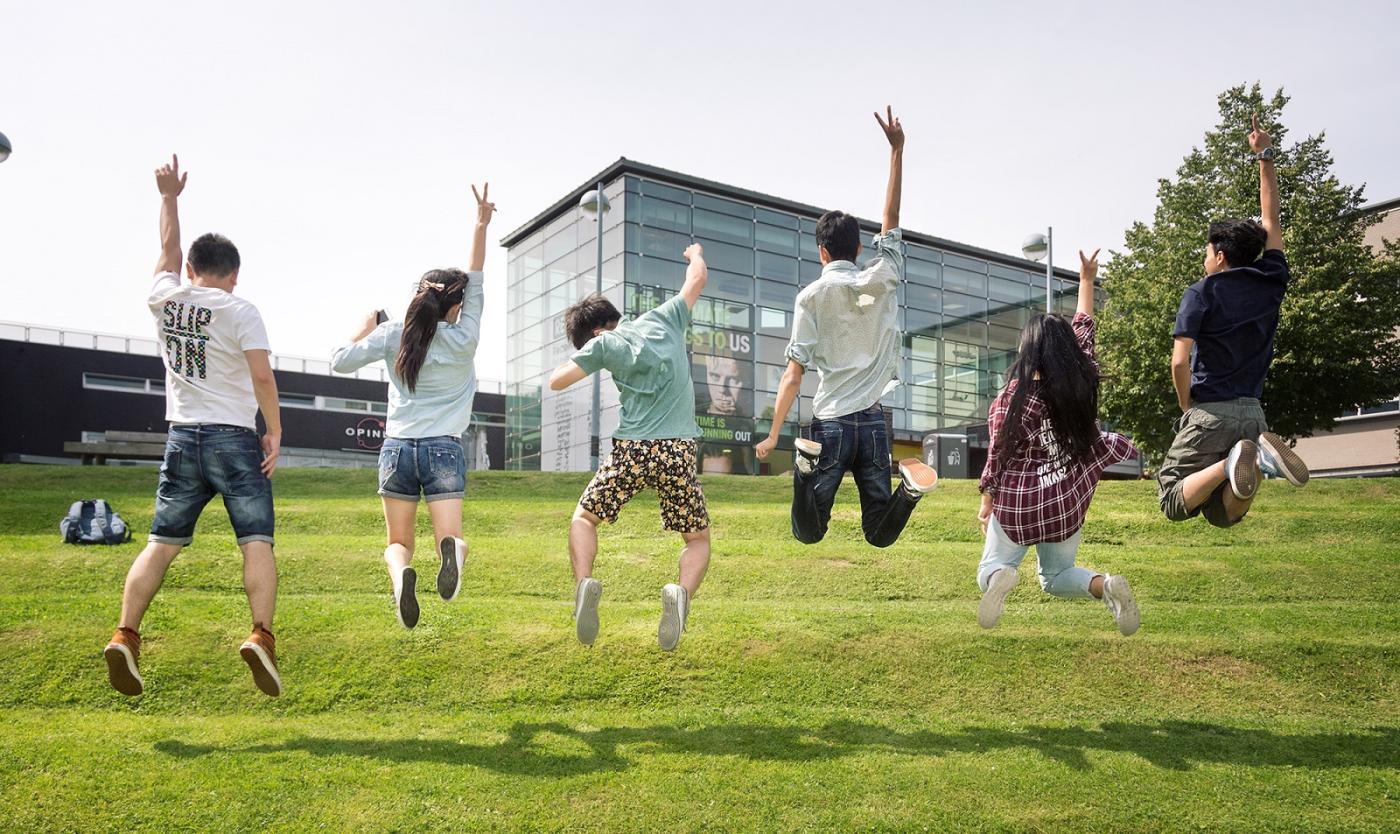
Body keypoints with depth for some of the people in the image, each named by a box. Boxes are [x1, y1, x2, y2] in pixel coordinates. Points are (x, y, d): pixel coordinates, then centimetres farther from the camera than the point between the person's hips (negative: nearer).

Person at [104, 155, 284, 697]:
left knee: (160, 544, 10)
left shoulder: (164, 301, 7)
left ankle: (125, 636, 1)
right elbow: (262, 376, -13)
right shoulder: (239, 311, -6)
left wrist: (169, 196, 36)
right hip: (234, 439, -4)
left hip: (182, 439, 4)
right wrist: (275, 432, -5)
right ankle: (261, 634, -18)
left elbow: (169, 250, 26)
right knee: (256, 542, -4)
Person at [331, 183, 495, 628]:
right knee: (451, 536, -3)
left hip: (398, 449, 2)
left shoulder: (392, 336, 1)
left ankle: (400, 573, -24)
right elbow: (476, 284, 7)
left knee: (398, 543, 11)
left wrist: (366, 327, 21)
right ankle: (452, 551, -41)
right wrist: (481, 225, 10)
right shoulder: (463, 340, -1)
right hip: (444, 451, -2)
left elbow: (339, 361, 5)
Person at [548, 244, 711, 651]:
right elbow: (698, 277, 26)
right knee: (698, 539, 15)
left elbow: (555, 382, 5)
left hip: (631, 450, -2)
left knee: (583, 519, 20)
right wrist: (696, 253, 47)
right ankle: (682, 592, -15)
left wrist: (582, 359, 24)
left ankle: (584, 582, -7)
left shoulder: (604, 343, 4)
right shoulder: (664, 319, 13)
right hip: (678, 452, 2)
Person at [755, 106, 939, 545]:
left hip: (831, 423, -2)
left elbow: (794, 372, -6)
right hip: (874, 421, 3)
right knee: (880, 534, 10)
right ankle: (910, 485, -21)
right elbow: (891, 221, 18)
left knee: (808, 534, 5)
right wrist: (896, 150, 23)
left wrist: (773, 434, -1)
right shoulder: (882, 279, 4)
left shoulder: (812, 295, -3)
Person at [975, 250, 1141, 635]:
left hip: (1017, 503, -4)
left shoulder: (1013, 396, -16)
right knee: (1055, 576, 24)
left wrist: (986, 502, 2)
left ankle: (1000, 577, -25)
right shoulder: (1082, 381, -6)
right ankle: (1104, 584, -8)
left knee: (987, 571, 12)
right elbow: (1084, 330, 10)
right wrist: (1086, 280, 20)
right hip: (1068, 503, 4)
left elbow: (998, 454, -11)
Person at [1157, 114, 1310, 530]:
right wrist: (1265, 156, 25)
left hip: (1210, 412, -5)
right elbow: (1271, 220, 21)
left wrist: (1187, 407, 1)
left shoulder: (1201, 293, -7)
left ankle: (1231, 463, -25)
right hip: (1252, 412, 5)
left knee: (1173, 503, 2)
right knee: (1224, 515, 10)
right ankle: (1257, 454, -19)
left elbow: (1180, 362, -16)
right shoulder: (1271, 283, 8)